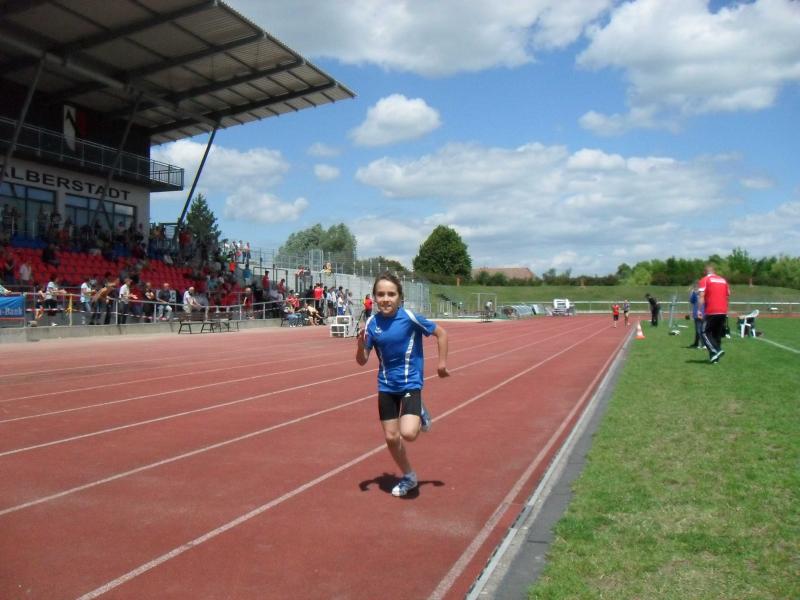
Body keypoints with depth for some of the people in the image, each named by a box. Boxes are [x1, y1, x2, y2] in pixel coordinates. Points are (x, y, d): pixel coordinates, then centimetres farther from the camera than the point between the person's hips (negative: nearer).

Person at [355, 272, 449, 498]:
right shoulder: (372, 323, -7)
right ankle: (409, 477, 32)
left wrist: (442, 362, -1)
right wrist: (361, 345, -23)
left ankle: (420, 415, 15)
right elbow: (362, 361, -3)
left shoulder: (410, 317, -16)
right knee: (391, 437, 8)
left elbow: (441, 333, -3)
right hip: (386, 386, 4)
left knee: (408, 433, -21)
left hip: (410, 383, -4)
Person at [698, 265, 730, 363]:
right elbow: (728, 296, 19)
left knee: (705, 332, 1)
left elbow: (701, 297, -11)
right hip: (723, 312, 6)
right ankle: (714, 357, 9)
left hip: (711, 312, -6)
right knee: (717, 334, 13)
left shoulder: (704, 280, 0)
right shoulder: (723, 280, 17)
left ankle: (716, 351, -17)